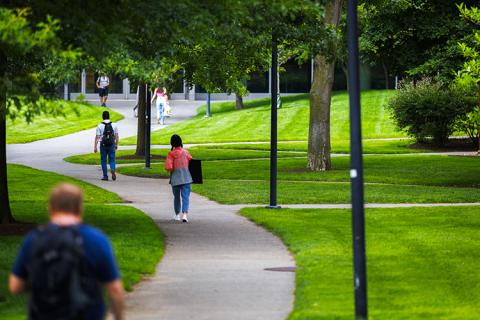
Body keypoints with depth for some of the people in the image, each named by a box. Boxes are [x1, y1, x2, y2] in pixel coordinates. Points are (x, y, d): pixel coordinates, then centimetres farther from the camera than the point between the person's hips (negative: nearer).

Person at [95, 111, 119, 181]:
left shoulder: (100, 126, -4)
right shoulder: (114, 125, 1)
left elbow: (97, 137, -6)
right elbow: (116, 136, 4)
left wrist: (95, 147, -3)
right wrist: (116, 145, 15)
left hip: (103, 144, -1)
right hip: (111, 144, 1)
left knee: (103, 160, 9)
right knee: (112, 160, 7)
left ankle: (105, 176, 10)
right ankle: (112, 170, -23)